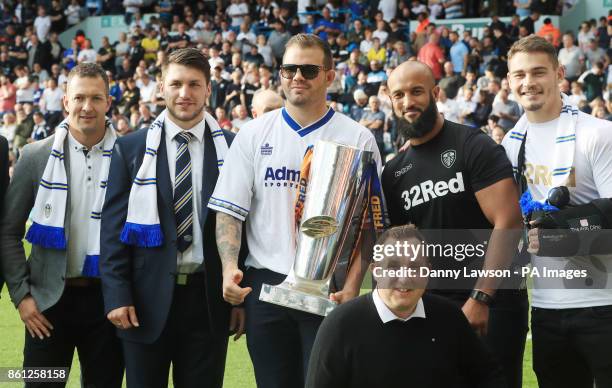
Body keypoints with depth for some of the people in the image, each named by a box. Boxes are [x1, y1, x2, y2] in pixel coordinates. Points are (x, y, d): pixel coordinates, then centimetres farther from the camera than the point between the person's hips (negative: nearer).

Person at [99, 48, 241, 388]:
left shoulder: (232, 149, 3)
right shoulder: (130, 149, 3)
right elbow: (113, 227, 1)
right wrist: (117, 296, -7)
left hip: (209, 297, 0)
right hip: (148, 297, 0)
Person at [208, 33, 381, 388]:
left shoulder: (357, 139, 1)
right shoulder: (254, 134, 7)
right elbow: (230, 210, 5)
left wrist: (352, 287, -12)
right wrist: (230, 267, -11)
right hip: (265, 285, 2)